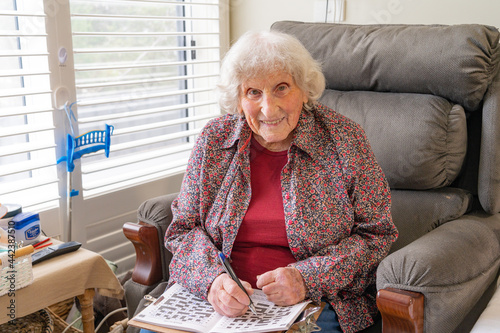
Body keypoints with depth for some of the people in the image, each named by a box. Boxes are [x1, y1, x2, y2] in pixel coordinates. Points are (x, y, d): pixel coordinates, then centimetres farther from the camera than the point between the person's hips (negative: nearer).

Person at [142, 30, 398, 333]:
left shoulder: (345, 140, -6)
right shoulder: (214, 140, 1)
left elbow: (376, 234, -4)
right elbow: (184, 228, 4)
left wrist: (307, 279, -17)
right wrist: (212, 277, -17)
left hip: (316, 301, 0)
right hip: (217, 297, 1)